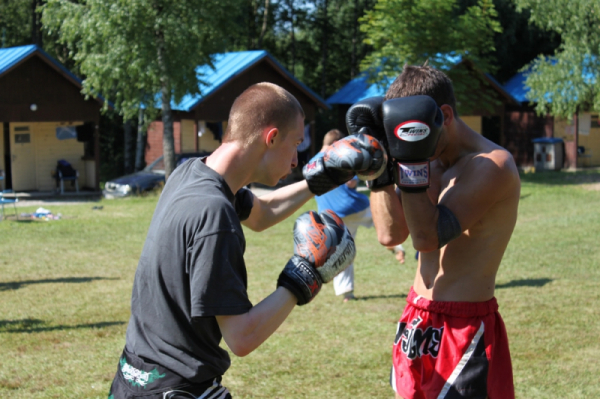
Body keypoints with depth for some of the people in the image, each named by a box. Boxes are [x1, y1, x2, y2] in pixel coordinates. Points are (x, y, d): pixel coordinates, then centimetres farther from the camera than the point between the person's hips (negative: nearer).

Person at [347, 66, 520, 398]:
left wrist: (412, 162, -26)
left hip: (463, 329, -8)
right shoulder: (434, 162, 9)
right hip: (417, 321, 8)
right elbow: (390, 233, 5)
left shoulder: (492, 165, -17)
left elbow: (429, 237, -25)